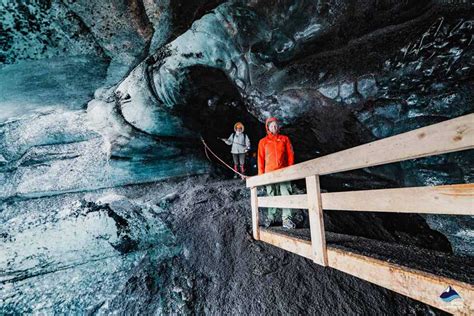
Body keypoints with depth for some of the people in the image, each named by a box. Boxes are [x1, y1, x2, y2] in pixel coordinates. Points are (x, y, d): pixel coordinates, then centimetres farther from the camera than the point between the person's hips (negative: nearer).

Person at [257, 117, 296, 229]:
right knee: (271, 196, 6)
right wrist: (261, 174, 1)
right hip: (269, 173, 0)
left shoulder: (284, 139, 11)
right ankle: (271, 217, 16)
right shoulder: (263, 141, 9)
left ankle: (286, 219, 0)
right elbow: (261, 158, 7)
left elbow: (290, 155, 8)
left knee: (286, 195, -5)